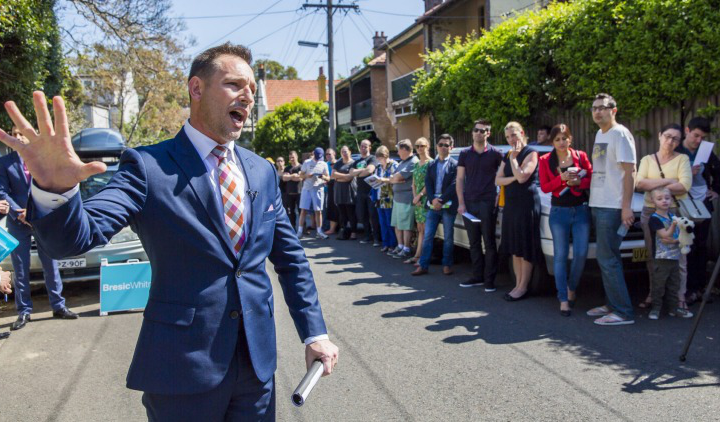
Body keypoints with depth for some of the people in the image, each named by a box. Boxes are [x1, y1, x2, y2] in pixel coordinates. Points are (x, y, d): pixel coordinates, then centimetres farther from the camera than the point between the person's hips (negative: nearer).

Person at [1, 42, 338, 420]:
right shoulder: (148, 167, -9)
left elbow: (290, 258, 10)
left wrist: (314, 332, 6)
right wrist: (55, 189, -39)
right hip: (183, 368, -4)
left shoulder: (262, 171, 6)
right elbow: (72, 237, -19)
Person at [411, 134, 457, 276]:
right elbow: (427, 184, 4)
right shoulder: (431, 165, 11)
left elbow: (454, 185, -10)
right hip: (432, 205, 3)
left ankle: (447, 265, 18)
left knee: (448, 238, 6)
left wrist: (441, 200, -16)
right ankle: (423, 265, 7)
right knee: (427, 236, 2)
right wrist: (433, 200, -12)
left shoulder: (455, 165, -2)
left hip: (448, 206, -3)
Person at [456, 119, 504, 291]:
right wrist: (461, 203, 0)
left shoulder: (495, 154, 1)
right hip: (469, 203, 3)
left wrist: (499, 196, -5)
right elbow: (460, 180, 8)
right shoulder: (465, 154, 9)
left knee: (489, 243, -1)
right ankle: (477, 277, 18)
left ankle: (489, 279, 6)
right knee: (474, 243, 9)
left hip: (488, 203, -3)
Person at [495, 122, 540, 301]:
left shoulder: (530, 153, -5)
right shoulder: (507, 156, 17)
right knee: (514, 248, 9)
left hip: (527, 204, -8)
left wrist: (513, 157, -9)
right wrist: (513, 178, -10)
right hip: (510, 204, 8)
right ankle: (518, 284, 16)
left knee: (525, 248, -5)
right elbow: (498, 180, 7)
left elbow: (522, 177, -18)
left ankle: (523, 287, -1)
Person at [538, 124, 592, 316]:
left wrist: (578, 182, -15)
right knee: (560, 256, -1)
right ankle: (563, 299, 5)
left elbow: (592, 178, 4)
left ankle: (571, 288, 24)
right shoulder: (545, 160, 3)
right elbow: (544, 187, -2)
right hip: (559, 212, -1)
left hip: (581, 210, 1)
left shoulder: (580, 156, 5)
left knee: (581, 254, -2)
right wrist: (562, 178, -17)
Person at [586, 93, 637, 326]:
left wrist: (626, 207, -19)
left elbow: (629, 172, -15)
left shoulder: (620, 134, -9)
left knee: (607, 259, -9)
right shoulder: (599, 134, 17)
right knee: (606, 258, 14)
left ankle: (623, 312, -4)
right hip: (598, 204, 9)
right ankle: (612, 304, 23)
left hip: (612, 207, -9)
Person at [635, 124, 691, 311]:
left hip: (676, 211, -2)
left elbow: (685, 186, -10)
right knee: (652, 257, 5)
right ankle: (653, 295, 15)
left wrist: (654, 186, -8)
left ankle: (679, 298, 4)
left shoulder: (682, 159, 5)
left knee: (678, 257, -4)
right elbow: (639, 184, -7)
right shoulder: (647, 160, 10)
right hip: (651, 212, 2)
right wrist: (668, 181, -13)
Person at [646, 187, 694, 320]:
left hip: (674, 257, 7)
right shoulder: (654, 219, -11)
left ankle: (674, 308, 23)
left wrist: (675, 240, -6)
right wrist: (673, 225, -28)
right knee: (658, 284, -3)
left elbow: (680, 236, 14)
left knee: (674, 284, 13)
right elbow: (665, 235, -17)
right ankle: (656, 308, 7)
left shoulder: (673, 216, 12)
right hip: (661, 258, -7)